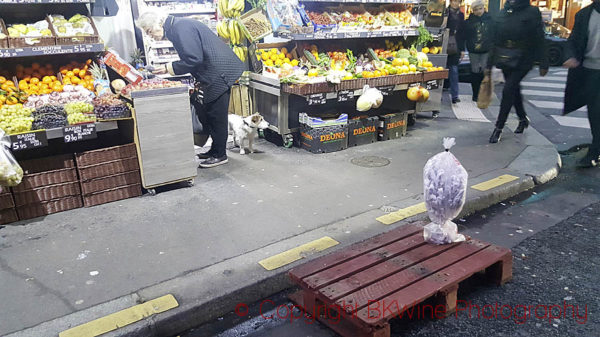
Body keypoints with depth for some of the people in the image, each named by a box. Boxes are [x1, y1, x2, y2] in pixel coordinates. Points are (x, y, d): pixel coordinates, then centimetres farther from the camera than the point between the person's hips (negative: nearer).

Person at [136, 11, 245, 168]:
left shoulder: (181, 28, -17)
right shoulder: (176, 28, 15)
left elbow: (194, 59, -23)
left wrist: (169, 68, -13)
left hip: (220, 73, -11)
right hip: (215, 74, 11)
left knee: (216, 116, -3)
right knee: (207, 114, 16)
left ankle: (219, 155, 8)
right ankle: (215, 150, 26)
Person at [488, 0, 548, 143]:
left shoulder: (532, 12, -3)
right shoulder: (503, 13, 10)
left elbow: (539, 39, -6)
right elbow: (495, 40, 12)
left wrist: (543, 64, -9)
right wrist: (489, 64, 11)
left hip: (522, 60, -5)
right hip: (505, 60, 5)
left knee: (508, 90, -13)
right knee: (514, 90, 14)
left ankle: (499, 128, -5)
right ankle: (523, 118, 35)